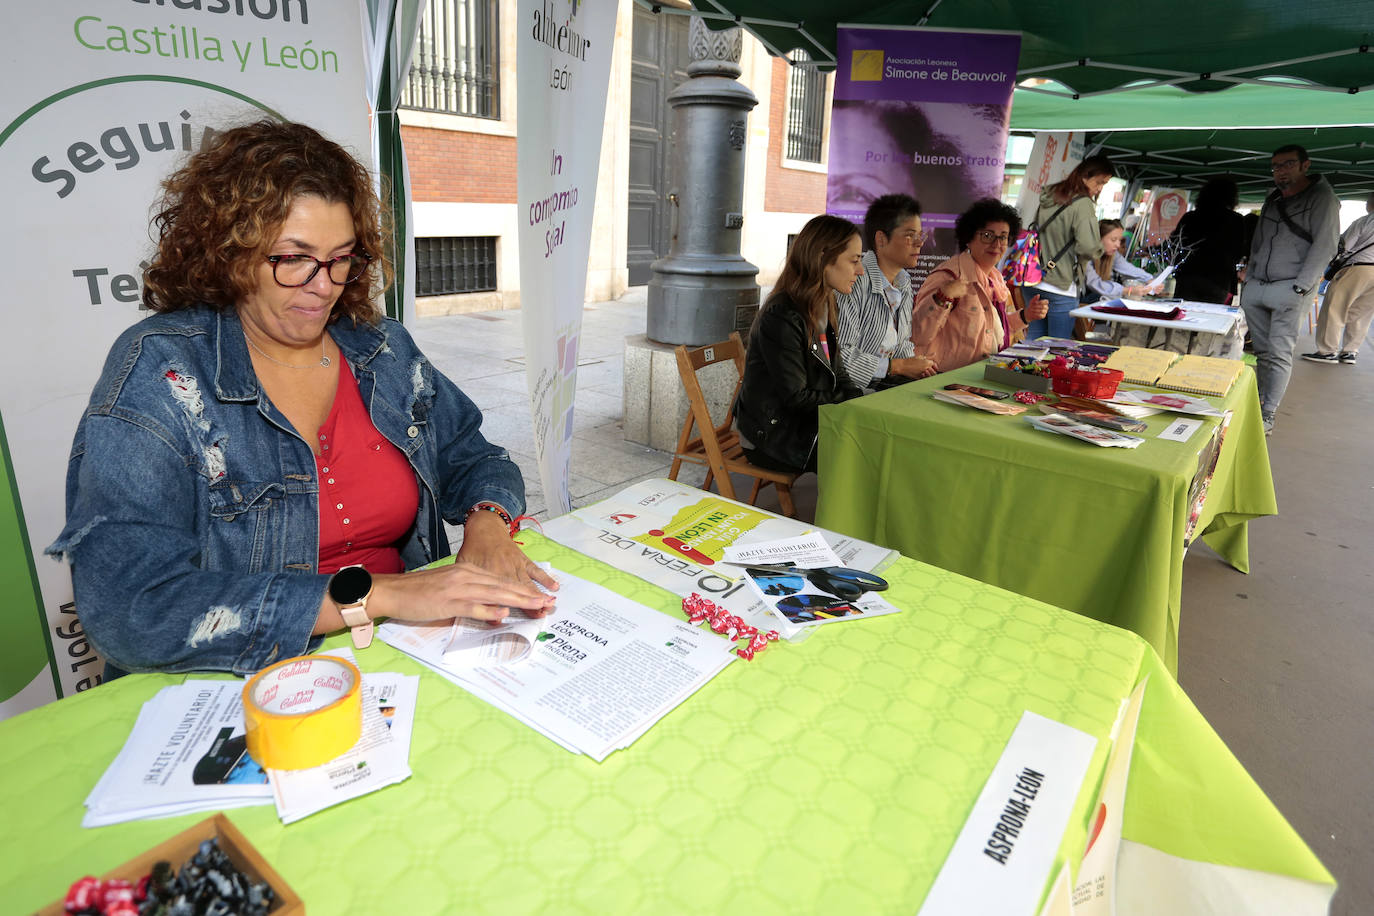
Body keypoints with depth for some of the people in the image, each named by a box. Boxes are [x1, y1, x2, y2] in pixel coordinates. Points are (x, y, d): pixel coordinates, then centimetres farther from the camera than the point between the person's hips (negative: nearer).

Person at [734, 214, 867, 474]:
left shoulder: (823, 309, 10)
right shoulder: (781, 318, -20)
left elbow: (837, 379, 14)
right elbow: (796, 398, -20)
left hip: (808, 423, 9)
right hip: (773, 438, -9)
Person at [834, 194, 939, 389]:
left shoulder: (905, 282, 13)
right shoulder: (856, 283, -19)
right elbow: (840, 354, -24)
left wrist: (915, 361, 0)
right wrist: (898, 366, -17)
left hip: (890, 384, 9)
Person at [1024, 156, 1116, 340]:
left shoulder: (1047, 197, 12)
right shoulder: (1083, 204, -13)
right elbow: (1088, 248, -21)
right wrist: (1102, 245, -1)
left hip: (1033, 283, 8)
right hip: (1061, 288, -7)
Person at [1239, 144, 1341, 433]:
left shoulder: (1322, 198, -2)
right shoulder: (1272, 200, 18)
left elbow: (1325, 246, -8)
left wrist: (1299, 288, -15)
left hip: (1289, 289, -6)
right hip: (1256, 287, 6)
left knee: (1280, 354, -9)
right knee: (1262, 351, 7)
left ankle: (1268, 417, -10)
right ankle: (1259, 403, 14)